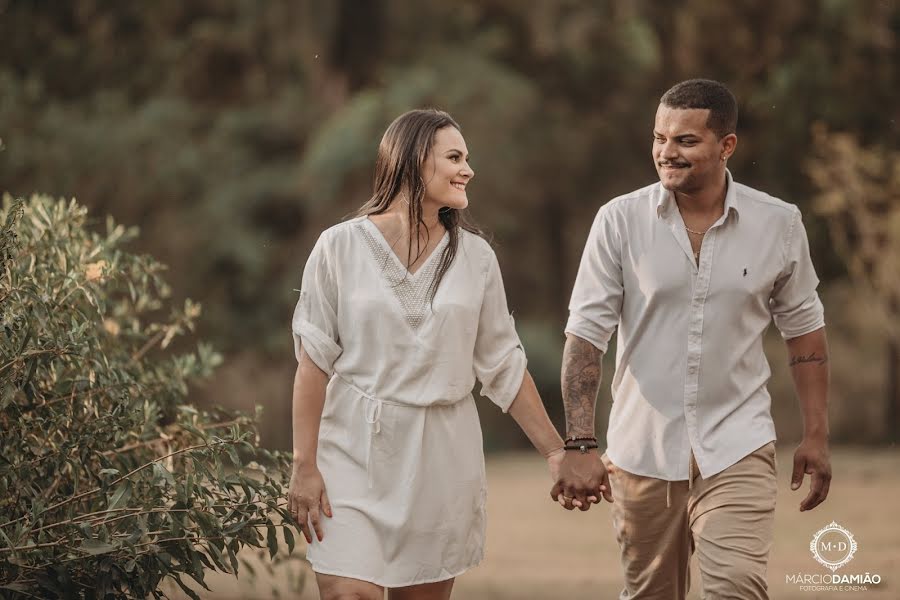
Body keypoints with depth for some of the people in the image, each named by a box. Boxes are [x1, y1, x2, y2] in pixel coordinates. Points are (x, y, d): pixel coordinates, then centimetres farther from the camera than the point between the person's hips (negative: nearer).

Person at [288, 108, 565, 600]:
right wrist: (304, 465, -7)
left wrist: (554, 450, 8)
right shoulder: (340, 246, -1)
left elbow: (503, 366, 11)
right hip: (355, 453, -3)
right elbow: (314, 361, -2)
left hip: (442, 459, 3)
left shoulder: (475, 256, 7)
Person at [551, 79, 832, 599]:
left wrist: (817, 436, 7)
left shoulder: (779, 224, -1)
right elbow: (586, 336, -6)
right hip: (642, 452, 1)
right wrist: (581, 447, -14)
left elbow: (804, 331, 9)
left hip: (738, 449, -1)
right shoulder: (620, 220, -5)